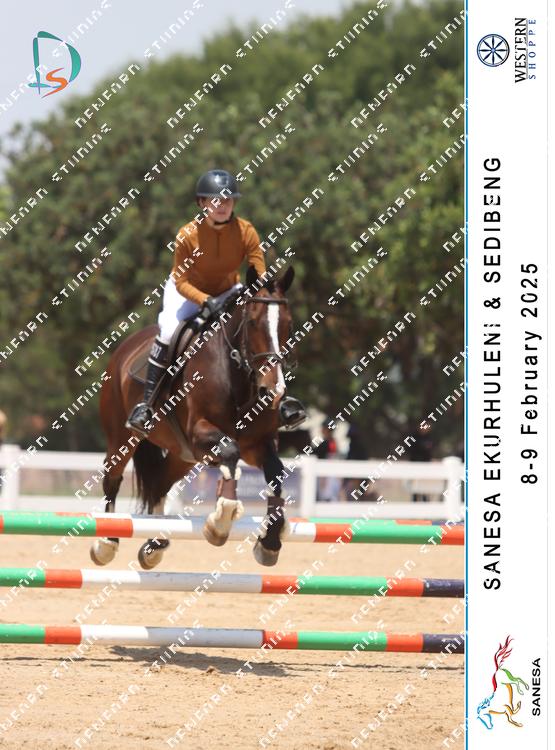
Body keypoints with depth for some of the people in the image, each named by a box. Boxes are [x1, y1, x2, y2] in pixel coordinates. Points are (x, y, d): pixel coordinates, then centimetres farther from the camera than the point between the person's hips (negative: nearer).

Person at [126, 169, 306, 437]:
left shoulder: (246, 232, -20)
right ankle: (146, 403, -20)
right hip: (189, 291, -2)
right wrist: (205, 302, -37)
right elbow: (180, 281, -21)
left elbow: (260, 276, -16)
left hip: (229, 292, 2)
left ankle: (280, 398, -10)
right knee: (168, 330, -28)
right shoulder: (188, 234, -26)